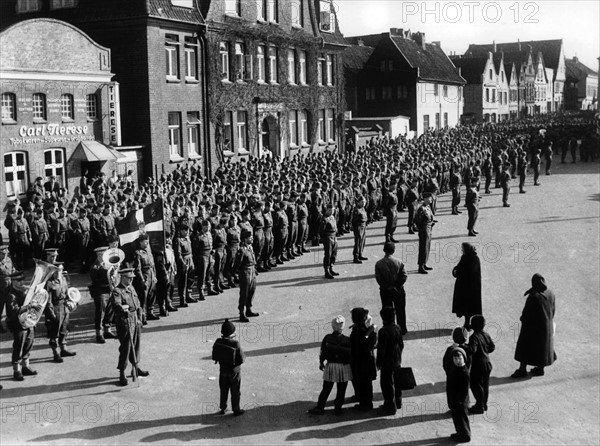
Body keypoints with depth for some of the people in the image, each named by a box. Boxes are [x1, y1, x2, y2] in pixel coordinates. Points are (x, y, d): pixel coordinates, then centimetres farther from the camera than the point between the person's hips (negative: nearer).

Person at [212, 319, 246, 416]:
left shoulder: (218, 342, -15)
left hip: (223, 370, 4)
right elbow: (242, 359, -22)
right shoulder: (236, 344, -28)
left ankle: (223, 408, 33)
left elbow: (214, 356, -6)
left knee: (223, 390, 21)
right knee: (235, 392, 13)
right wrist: (244, 358, -1)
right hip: (234, 371, -4)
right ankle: (236, 410, 25)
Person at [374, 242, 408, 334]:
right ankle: (402, 329, 25)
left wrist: (388, 287, -8)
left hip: (385, 291, 0)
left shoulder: (379, 264, -11)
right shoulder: (399, 262, -12)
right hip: (398, 290, 0)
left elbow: (378, 278, -13)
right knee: (400, 311, 15)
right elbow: (404, 276, -13)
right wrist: (397, 287, -8)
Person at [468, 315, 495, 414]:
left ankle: (480, 406, 7)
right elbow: (492, 347, 10)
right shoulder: (486, 335, 3)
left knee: (476, 385, 3)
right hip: (487, 362, 8)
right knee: (485, 384, 17)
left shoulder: (474, 337, -21)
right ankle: (484, 404, 28)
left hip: (478, 365, -8)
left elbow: (472, 350, -31)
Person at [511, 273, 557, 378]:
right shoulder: (551, 294, -5)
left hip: (533, 325, -6)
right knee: (543, 345, 20)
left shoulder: (533, 296, -24)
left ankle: (522, 369, 6)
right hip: (547, 325, 6)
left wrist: (523, 319, 1)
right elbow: (553, 310, 6)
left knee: (525, 346, 5)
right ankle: (540, 368, 28)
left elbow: (527, 311, -18)